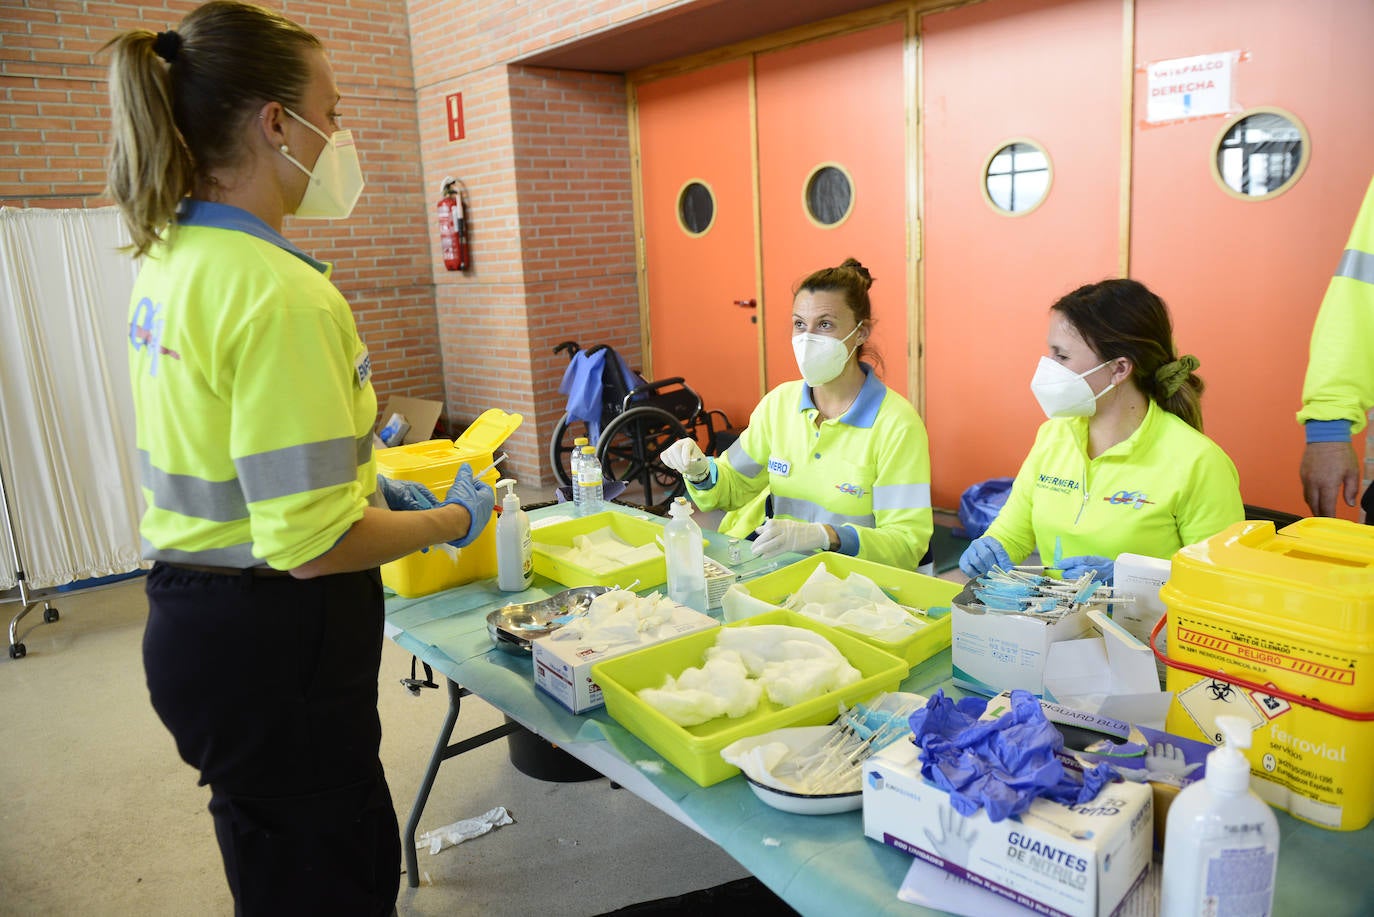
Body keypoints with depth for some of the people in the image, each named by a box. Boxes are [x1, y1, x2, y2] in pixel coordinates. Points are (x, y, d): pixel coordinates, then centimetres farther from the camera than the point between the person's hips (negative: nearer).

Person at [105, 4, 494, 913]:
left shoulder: (168, 261, 6)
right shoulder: (279, 294, -25)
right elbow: (313, 546, -27)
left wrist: (368, 484, 15)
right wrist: (456, 518, -11)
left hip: (192, 621, 9)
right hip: (270, 641, -9)